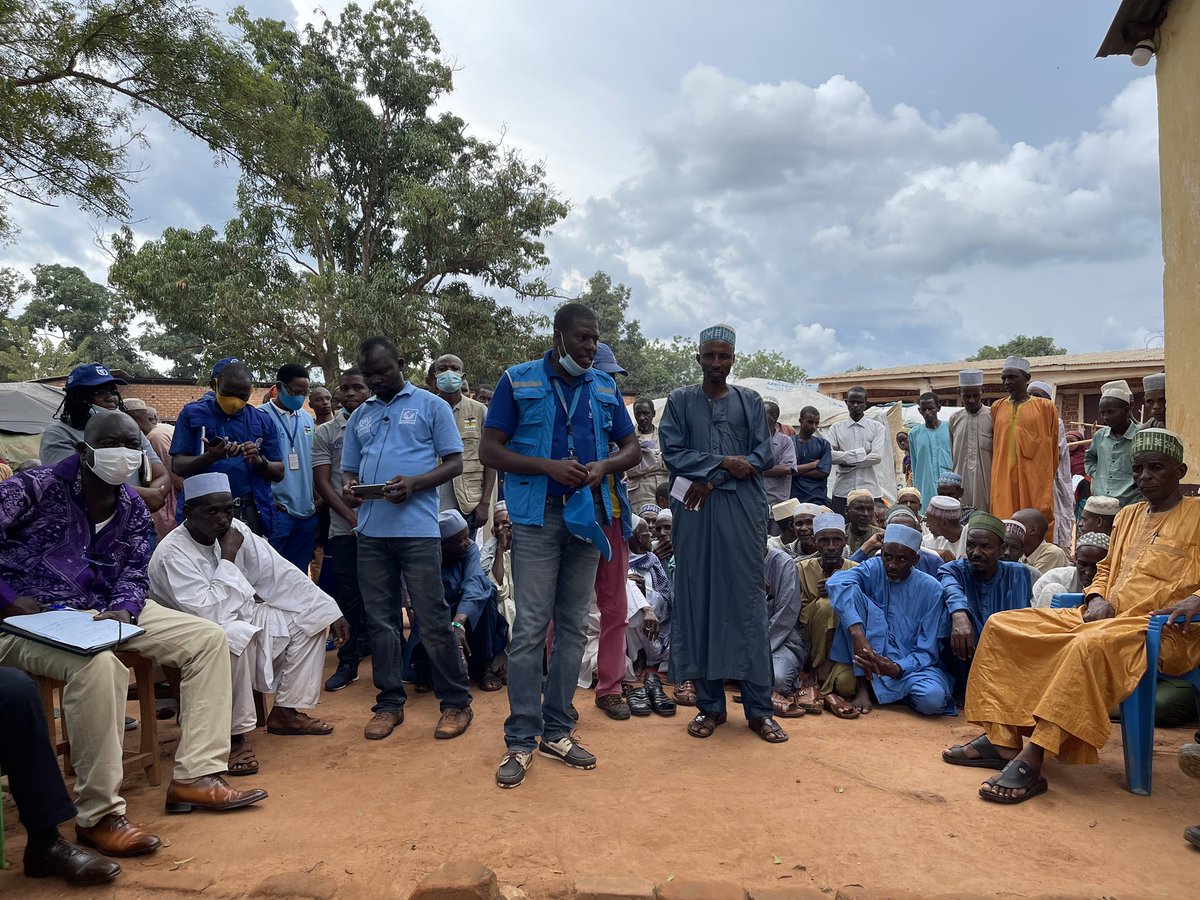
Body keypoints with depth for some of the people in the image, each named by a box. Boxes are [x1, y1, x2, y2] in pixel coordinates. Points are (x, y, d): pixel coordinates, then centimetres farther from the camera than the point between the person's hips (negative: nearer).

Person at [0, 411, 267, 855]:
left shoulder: (133, 510, 7)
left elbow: (133, 575, 6)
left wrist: (123, 612, -14)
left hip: (103, 611, 7)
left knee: (208, 638, -4)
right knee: (100, 664, -39)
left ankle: (194, 777, -4)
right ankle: (98, 816, -25)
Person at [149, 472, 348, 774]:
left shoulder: (235, 530, -6)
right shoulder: (172, 553, -25)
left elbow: (281, 575, -3)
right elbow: (211, 613, -33)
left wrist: (331, 612, -7)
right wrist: (228, 557, -27)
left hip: (241, 619, 8)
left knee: (310, 618, -1)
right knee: (231, 638, -39)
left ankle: (285, 712, 7)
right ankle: (236, 735, -21)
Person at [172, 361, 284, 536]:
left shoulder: (262, 420, 9)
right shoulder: (193, 414, 4)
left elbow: (278, 473, 9)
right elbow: (178, 466, -2)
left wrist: (260, 461, -12)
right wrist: (212, 456, -21)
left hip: (249, 513, 1)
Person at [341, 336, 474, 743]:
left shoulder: (431, 405, 4)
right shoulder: (359, 416, 18)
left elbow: (454, 462, 0)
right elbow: (349, 470, 21)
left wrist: (414, 483, -17)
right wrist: (348, 488, -4)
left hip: (418, 529, -5)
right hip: (371, 531, 5)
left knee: (433, 618, -3)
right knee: (381, 620, 10)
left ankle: (456, 703, 9)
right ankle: (389, 703, 21)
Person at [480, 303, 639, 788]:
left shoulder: (605, 387, 11)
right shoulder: (518, 381, 0)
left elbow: (632, 446, 15)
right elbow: (489, 450, -3)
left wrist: (605, 466, -8)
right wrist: (548, 467, -16)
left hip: (590, 514, 4)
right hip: (537, 516, -4)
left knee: (573, 625, 9)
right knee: (531, 627, -6)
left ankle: (557, 731, 20)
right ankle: (521, 740, 5)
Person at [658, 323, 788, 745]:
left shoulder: (750, 401, 12)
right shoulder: (679, 401, 10)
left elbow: (762, 456, 2)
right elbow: (672, 453, -2)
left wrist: (712, 479, -9)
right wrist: (724, 462, -10)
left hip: (742, 510, 0)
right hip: (695, 511, 0)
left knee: (748, 602, -1)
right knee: (698, 600, 1)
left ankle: (759, 708, 6)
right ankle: (709, 704, 12)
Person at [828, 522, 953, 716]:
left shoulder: (931, 589, -7)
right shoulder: (875, 569, -6)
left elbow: (927, 651, -8)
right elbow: (838, 582, -29)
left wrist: (897, 669, -29)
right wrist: (857, 634, -43)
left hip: (909, 664, 0)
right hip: (873, 655, 1)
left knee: (933, 698, -35)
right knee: (854, 593, -23)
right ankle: (863, 686, -19)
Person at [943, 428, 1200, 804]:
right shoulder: (1128, 515, 24)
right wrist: (1097, 600, 8)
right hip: (1105, 618, 8)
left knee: (1091, 645, -40)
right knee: (1003, 626, -6)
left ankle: (1032, 760, -39)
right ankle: (1002, 739, -14)